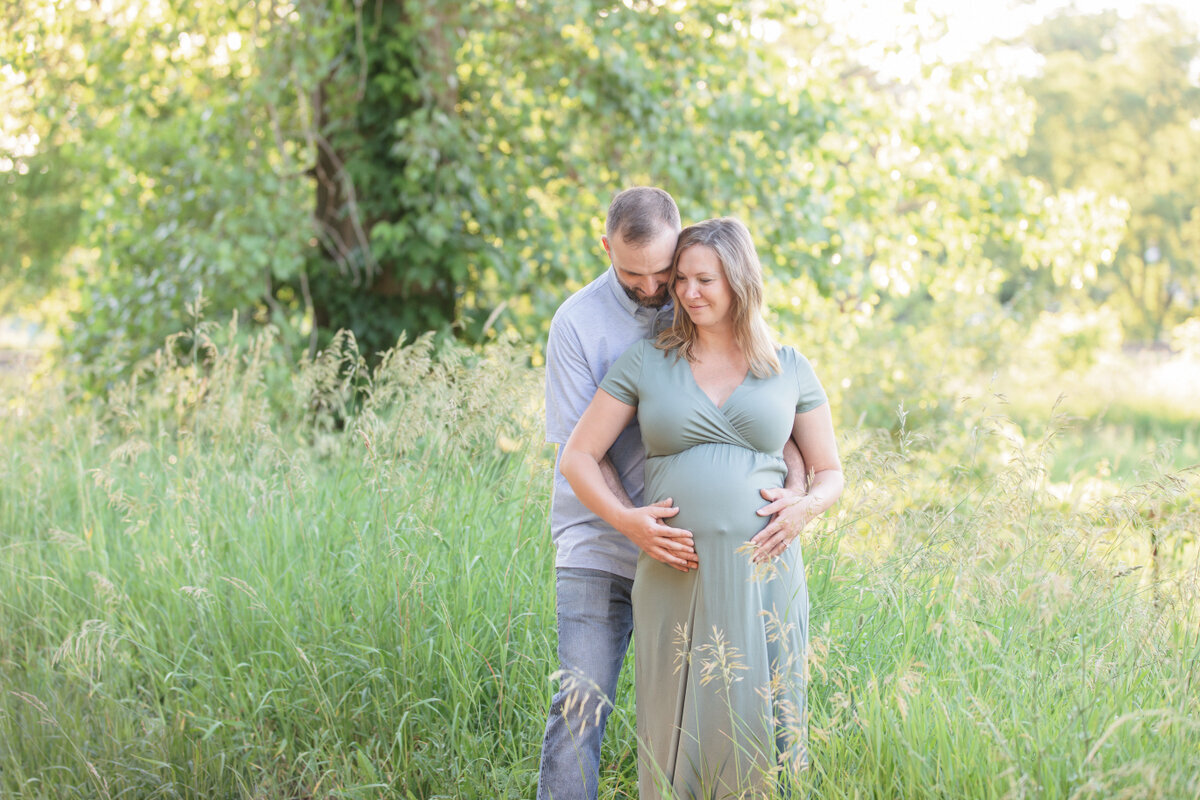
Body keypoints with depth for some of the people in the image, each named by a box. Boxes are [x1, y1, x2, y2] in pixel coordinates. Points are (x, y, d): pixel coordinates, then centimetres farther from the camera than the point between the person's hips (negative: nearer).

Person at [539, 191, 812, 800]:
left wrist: (794, 489, -20)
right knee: (580, 705, -7)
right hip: (598, 547, -2)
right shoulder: (578, 321, -6)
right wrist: (630, 521, -25)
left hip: (688, 544, 2)